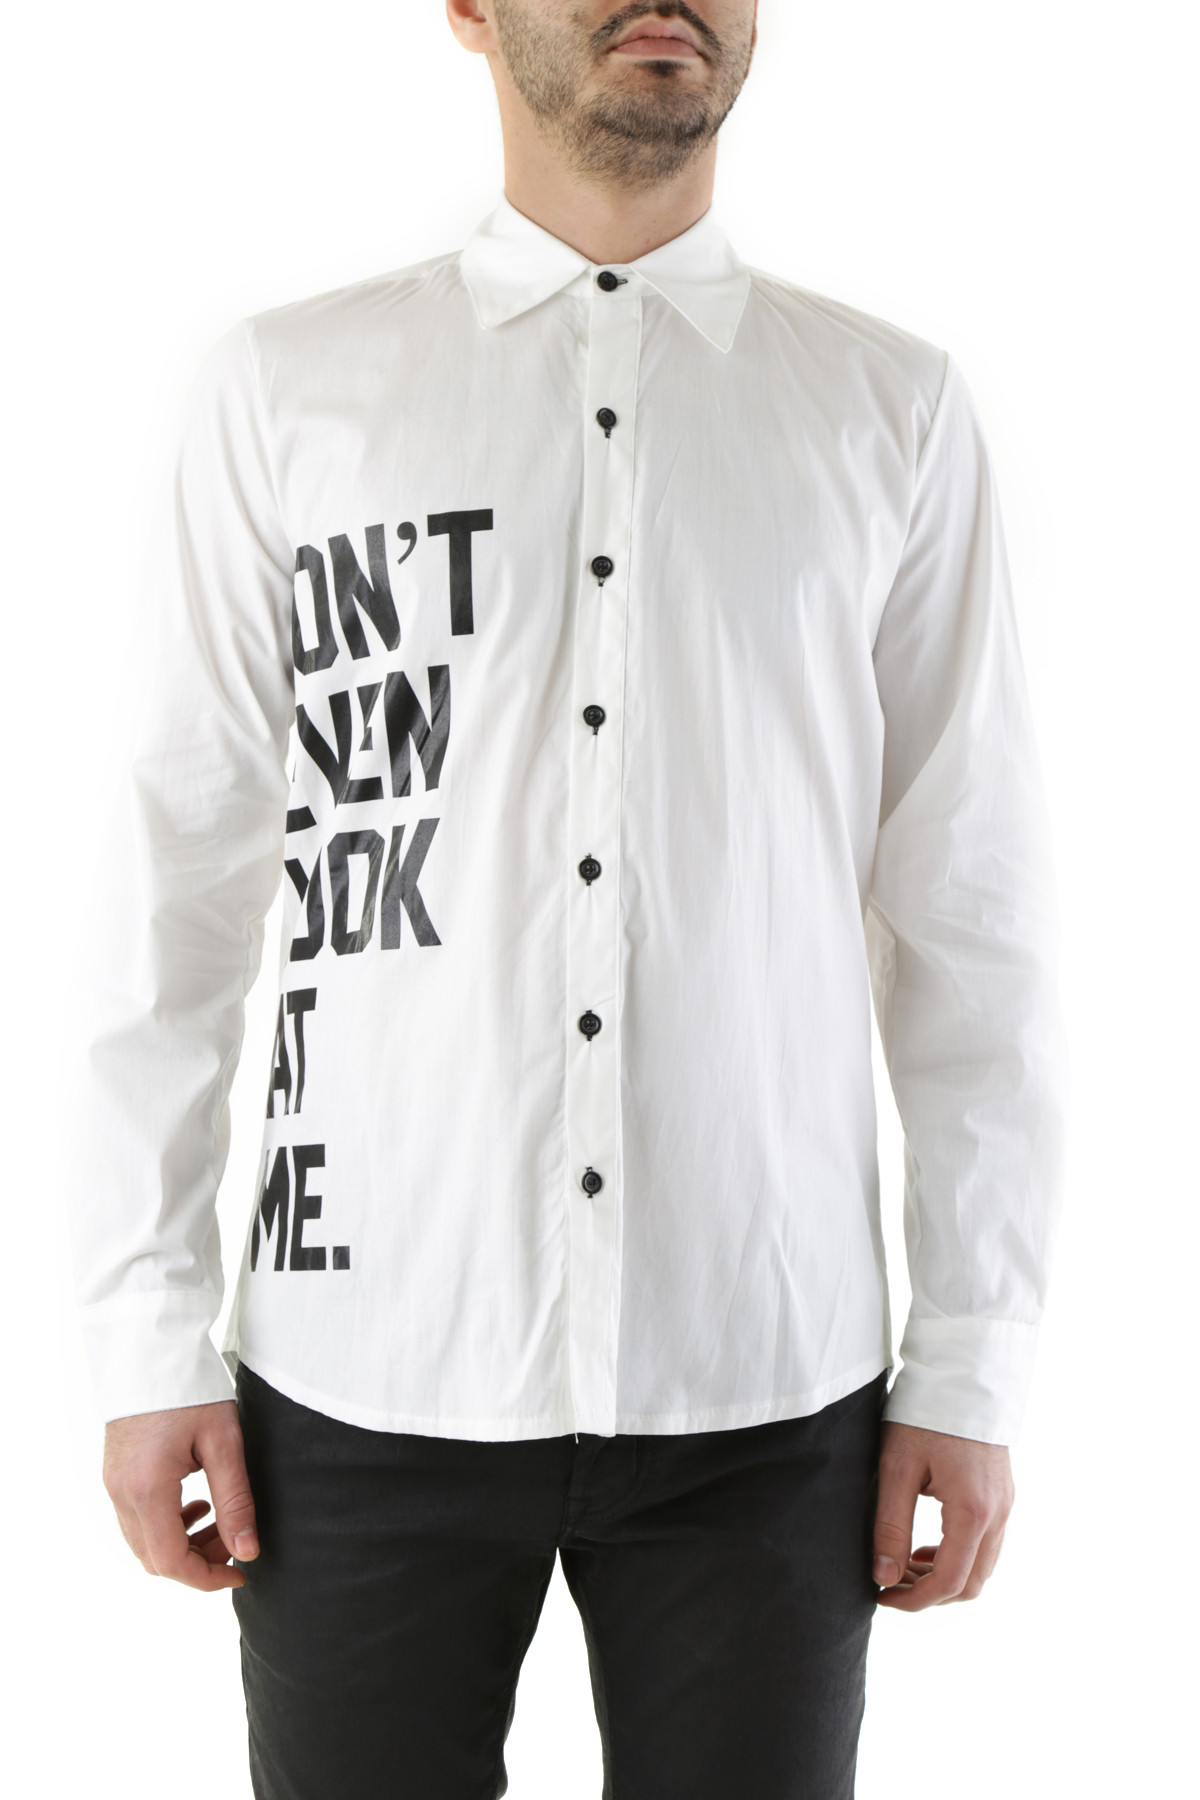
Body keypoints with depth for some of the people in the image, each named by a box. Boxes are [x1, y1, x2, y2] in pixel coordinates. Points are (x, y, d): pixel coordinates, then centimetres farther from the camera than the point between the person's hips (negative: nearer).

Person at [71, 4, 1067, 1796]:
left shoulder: (896, 409, 4)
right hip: (362, 1379, 0)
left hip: (768, 1397, 1)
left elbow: (970, 917, 4)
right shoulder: (286, 386, 3)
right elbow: (178, 879, 2)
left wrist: (972, 1366, 2)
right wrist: (147, 1338, 0)